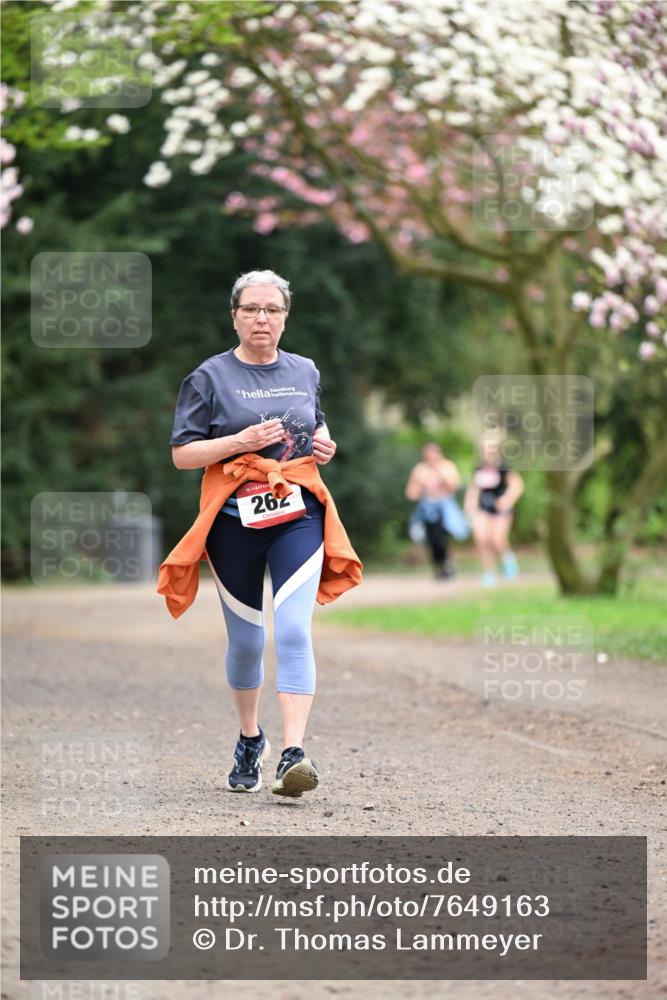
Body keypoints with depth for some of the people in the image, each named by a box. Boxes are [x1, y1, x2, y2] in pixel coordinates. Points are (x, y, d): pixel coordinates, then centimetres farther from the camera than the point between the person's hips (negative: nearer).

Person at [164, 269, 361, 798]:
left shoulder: (305, 372, 11)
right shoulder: (210, 377, -1)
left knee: (294, 631, -15)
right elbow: (182, 454, -5)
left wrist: (325, 445, 7)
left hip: (298, 515, 1)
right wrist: (241, 441, -17)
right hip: (235, 517, -1)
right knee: (245, 639, 10)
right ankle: (251, 738, 34)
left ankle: (293, 753, -21)